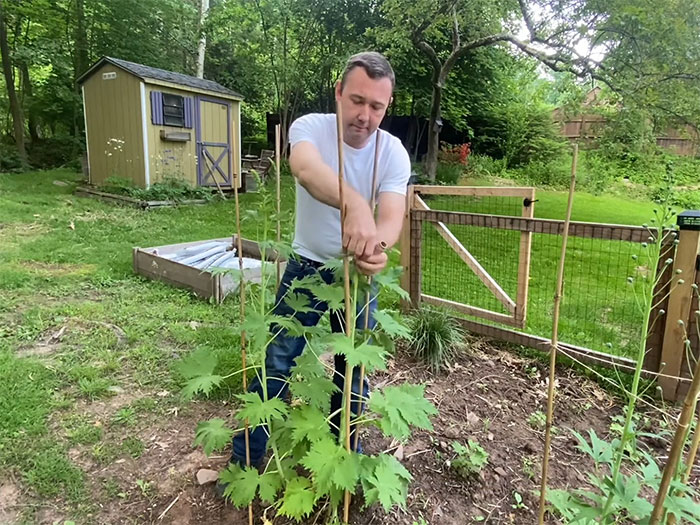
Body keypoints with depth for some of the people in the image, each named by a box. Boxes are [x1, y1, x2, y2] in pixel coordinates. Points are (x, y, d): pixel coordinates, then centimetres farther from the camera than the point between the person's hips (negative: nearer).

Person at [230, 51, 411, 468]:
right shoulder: (311, 127, -16)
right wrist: (353, 204, -61)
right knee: (276, 365, 3)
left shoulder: (394, 152, -12)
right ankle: (246, 459, 24)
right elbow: (305, 168, -41)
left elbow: (393, 217, -26)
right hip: (305, 269, -1)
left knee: (354, 370, 12)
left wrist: (377, 245, -50)